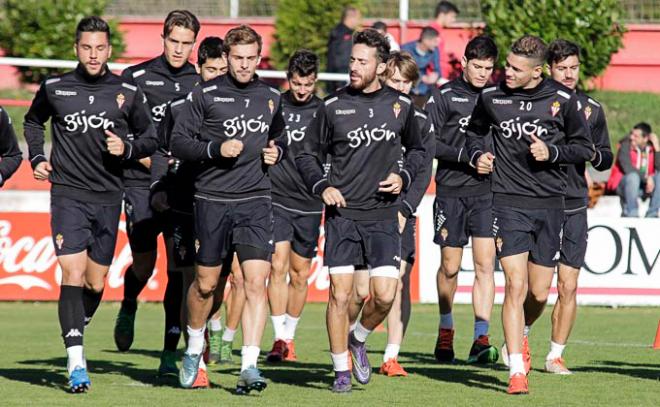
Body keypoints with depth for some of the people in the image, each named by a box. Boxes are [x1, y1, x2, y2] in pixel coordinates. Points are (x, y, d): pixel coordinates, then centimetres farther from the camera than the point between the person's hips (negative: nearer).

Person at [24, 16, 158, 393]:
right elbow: (33, 121, 22)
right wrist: (37, 157, 7)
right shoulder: (54, 88, 2)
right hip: (68, 192, -2)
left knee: (95, 283, 8)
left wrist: (128, 148, -7)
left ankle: (75, 335, 35)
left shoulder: (128, 93, 2)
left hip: (108, 197, 2)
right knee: (73, 274, -15)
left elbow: (150, 138, 13)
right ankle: (76, 360, -19)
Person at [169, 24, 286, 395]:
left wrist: (276, 152, 5)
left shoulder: (271, 98, 10)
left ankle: (249, 366, -13)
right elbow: (179, 142, -2)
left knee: (257, 282, -12)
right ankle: (194, 348, 33)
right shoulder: (205, 95, -2)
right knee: (206, 283, 8)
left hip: (256, 201, 2)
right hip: (212, 200, -2)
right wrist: (216, 149, -16)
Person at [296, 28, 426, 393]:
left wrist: (404, 177, 1)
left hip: (383, 215, 1)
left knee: (385, 294, -8)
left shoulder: (401, 105, 4)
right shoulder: (333, 106, 0)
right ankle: (341, 371, 7)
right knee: (340, 292, -6)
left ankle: (359, 339, 22)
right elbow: (307, 154, 10)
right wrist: (321, 186, -7)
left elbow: (417, 150, 20)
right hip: (342, 212, -1)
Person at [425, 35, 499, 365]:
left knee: (485, 264, -9)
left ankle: (480, 340, -11)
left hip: (487, 192, 2)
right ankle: (446, 330, 28)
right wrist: (465, 157, -15)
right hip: (451, 192, -1)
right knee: (450, 267, 6)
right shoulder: (444, 96, 0)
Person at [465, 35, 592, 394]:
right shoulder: (491, 97, 0)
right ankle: (516, 372, -12)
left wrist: (552, 152, -10)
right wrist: (477, 155, 0)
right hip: (509, 202, -1)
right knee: (515, 285, -13)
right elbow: (475, 131, 20)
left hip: (549, 203, 1)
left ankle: (518, 336, 41)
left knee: (539, 291, 8)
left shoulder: (562, 100, -3)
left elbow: (584, 147, 7)